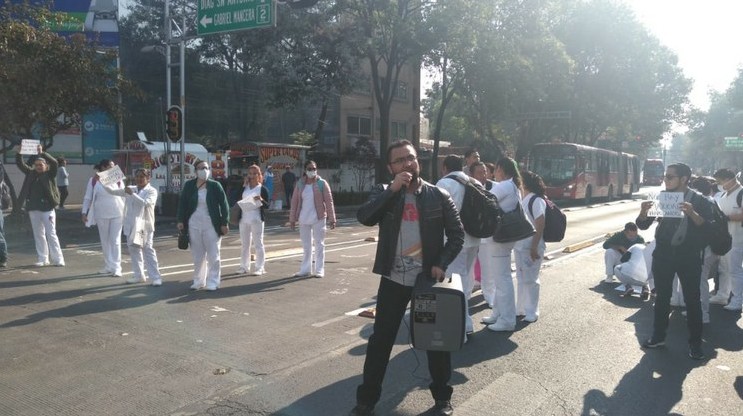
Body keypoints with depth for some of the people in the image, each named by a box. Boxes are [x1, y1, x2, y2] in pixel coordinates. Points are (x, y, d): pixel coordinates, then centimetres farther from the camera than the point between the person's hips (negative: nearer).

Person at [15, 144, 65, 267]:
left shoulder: (50, 174, -1)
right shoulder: (31, 174, 11)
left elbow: (54, 162, -16)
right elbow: (20, 165, 13)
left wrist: (42, 153, -21)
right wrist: (18, 153, -2)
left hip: (47, 208, -5)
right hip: (33, 209, 5)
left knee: (51, 234, -4)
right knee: (38, 235, 10)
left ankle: (58, 259, -1)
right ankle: (42, 259, 17)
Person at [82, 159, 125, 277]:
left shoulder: (117, 180, 1)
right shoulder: (94, 180, 1)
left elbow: (124, 196, 4)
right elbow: (87, 198, 5)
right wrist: (84, 212, 0)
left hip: (117, 214, -1)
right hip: (101, 215, 1)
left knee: (115, 240, -2)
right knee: (105, 241, 10)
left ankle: (116, 267, 0)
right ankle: (108, 266, 22)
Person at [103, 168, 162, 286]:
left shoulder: (152, 191, -4)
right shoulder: (130, 189, 12)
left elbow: (145, 203, -20)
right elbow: (112, 191, 12)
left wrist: (132, 194, -22)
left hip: (144, 225, -6)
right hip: (131, 225, 6)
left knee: (148, 250, -8)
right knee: (134, 250, 12)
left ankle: (156, 277, -6)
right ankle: (139, 275, 23)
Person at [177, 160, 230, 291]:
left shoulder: (215, 186, -3)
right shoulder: (188, 185, 4)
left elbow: (224, 204, -3)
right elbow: (182, 203, 8)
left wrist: (225, 223, -7)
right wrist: (181, 220, 1)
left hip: (211, 225, -2)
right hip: (194, 225, 3)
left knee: (213, 255, 1)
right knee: (197, 255, 11)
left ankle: (213, 282, 9)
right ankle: (198, 281, 22)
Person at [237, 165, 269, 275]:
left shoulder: (262, 189, -3)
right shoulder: (244, 188, 11)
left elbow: (267, 205, -3)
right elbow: (239, 200, 4)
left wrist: (261, 200, -25)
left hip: (256, 219, -5)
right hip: (244, 219, 5)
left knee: (258, 243, -1)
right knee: (244, 244, 13)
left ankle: (260, 267, 3)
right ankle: (244, 266, 22)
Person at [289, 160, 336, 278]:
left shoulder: (322, 183, -3)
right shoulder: (300, 184, 6)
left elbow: (329, 201, -6)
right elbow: (294, 202, 7)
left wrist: (331, 219, -9)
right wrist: (292, 219, 5)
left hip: (318, 219, -3)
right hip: (303, 219, 3)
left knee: (319, 244, 3)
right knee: (306, 245, 11)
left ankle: (319, 270, 10)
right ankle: (305, 270, 20)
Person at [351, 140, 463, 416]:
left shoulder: (438, 196, -2)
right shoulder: (383, 193, 0)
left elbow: (457, 234, 1)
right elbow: (364, 218, -17)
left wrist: (442, 263, -12)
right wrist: (393, 190, -23)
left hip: (428, 278, 0)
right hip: (393, 279, 1)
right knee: (381, 339, 6)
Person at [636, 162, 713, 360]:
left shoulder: (699, 200, -5)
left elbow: (707, 226, -16)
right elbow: (643, 225, 4)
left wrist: (692, 213, -32)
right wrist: (643, 212, -17)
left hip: (689, 256, -3)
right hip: (663, 254, 3)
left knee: (692, 299, 4)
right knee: (661, 297, 11)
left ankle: (695, 342, 16)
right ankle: (658, 336, 23)